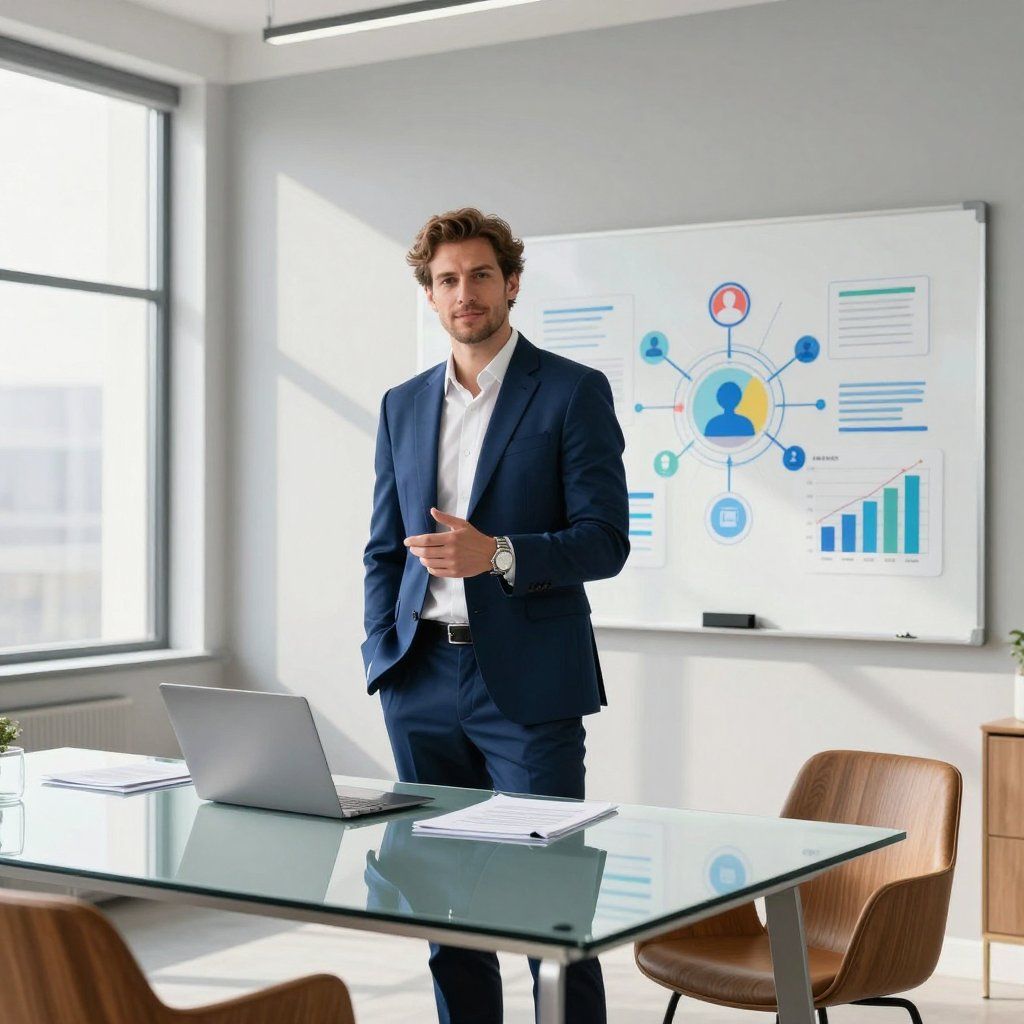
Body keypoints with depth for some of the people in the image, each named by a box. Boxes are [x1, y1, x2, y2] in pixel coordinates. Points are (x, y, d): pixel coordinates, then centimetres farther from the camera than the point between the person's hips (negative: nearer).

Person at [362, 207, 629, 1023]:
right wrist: (381, 653, 4)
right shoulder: (404, 404, 14)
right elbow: (384, 548, 16)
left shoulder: (574, 392, -2)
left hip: (526, 682, -5)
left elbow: (605, 542, -8)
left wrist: (497, 554, -23)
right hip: (423, 681, 5)